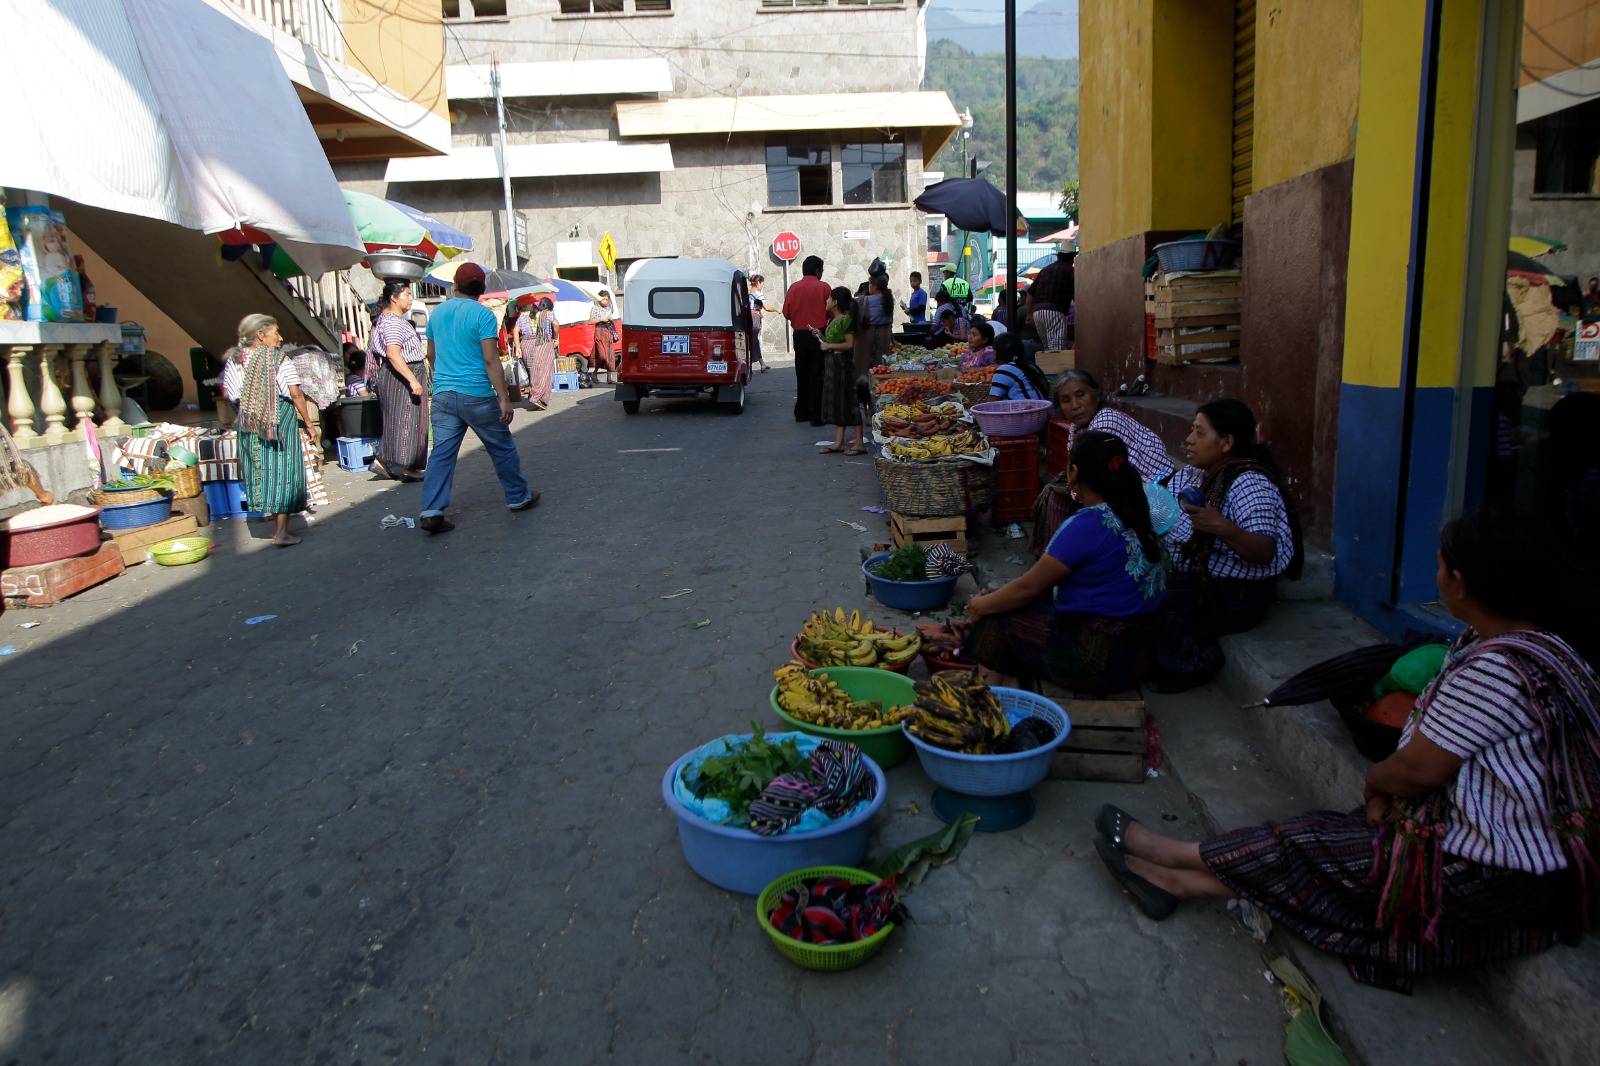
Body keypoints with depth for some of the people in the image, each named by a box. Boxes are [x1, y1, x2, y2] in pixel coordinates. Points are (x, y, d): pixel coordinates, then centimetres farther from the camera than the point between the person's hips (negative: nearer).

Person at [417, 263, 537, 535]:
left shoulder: (438, 312, 10)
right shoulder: (482, 314, -9)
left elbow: (431, 355, 19)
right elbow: (491, 360, -15)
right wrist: (504, 399, -14)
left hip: (443, 394, 5)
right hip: (476, 395, -5)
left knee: (442, 453, 3)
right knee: (502, 448, 12)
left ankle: (431, 511, -6)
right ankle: (518, 497, 24)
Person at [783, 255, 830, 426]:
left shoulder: (794, 288, 1)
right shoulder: (823, 287, -7)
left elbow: (786, 312, 2)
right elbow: (831, 311, -7)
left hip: (799, 335, 4)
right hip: (818, 334, -3)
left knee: (801, 374, 15)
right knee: (817, 376, -1)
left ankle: (801, 413, 20)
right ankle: (816, 416, -3)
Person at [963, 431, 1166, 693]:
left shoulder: (1088, 525, -22)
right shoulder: (1132, 517, 6)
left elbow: (1029, 587, -14)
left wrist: (981, 606, 3)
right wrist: (993, 598, 12)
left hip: (1100, 661, -9)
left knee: (996, 618, 1)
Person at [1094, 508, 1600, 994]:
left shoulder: (1496, 668, -29)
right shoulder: (1541, 639, 4)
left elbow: (1418, 770, -22)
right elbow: (1441, 742, 8)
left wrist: (1376, 781, -1)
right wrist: (1388, 785, -4)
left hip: (1488, 880, -9)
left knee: (1307, 846, 0)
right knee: (1330, 835, 6)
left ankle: (1175, 858, 17)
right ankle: (1179, 880, 10)